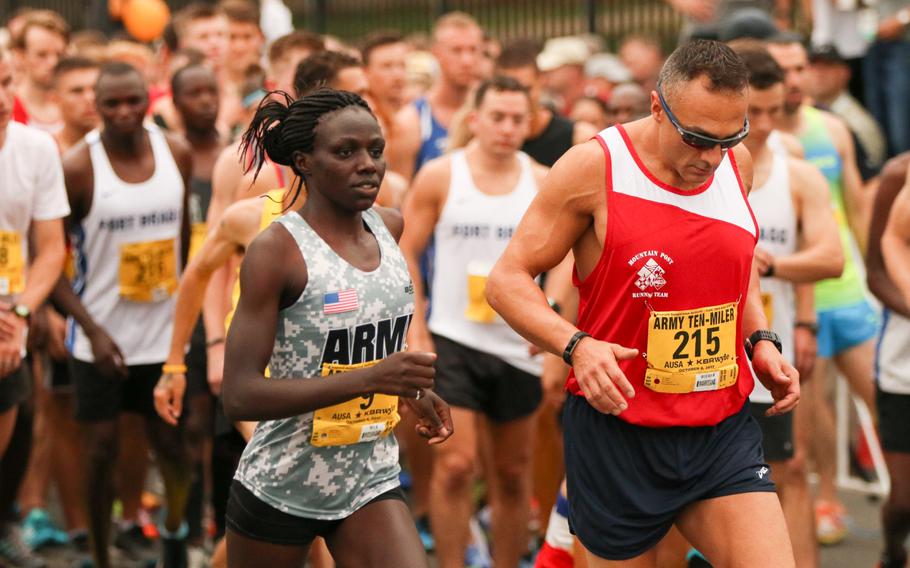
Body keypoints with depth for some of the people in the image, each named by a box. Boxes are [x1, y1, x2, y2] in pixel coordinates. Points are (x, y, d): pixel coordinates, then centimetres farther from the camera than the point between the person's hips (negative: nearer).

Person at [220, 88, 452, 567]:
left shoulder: (390, 228, 2)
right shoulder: (276, 249, -16)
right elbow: (240, 395, -23)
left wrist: (409, 389, 8)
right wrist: (371, 378, -30)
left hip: (371, 482, 5)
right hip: (280, 488, -4)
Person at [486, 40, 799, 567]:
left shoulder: (737, 164, 5)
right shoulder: (592, 168, -12)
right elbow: (508, 280, -9)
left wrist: (760, 339, 9)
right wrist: (576, 345, -25)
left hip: (724, 433, 4)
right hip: (618, 430, -4)